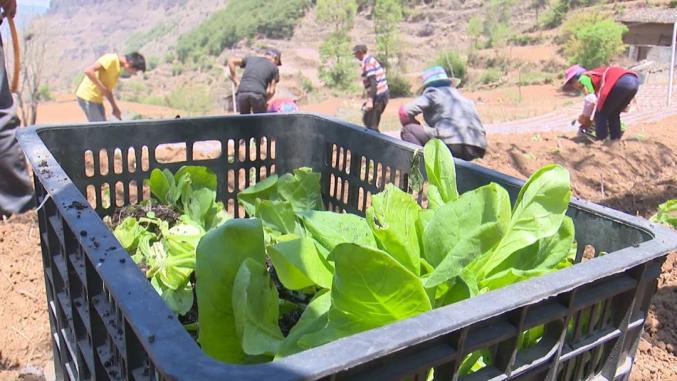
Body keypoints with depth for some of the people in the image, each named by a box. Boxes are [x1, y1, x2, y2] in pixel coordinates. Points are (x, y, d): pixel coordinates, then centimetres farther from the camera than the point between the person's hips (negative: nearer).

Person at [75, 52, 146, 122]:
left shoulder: (118, 67, 11)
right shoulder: (111, 59, -16)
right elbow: (88, 71, -26)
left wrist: (114, 107, 11)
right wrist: (102, 88, -23)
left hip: (96, 99, 9)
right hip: (87, 97, -9)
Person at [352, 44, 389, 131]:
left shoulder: (367, 62, -12)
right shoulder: (372, 59, 17)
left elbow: (373, 82, -21)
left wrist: (370, 100, -25)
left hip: (377, 96, -10)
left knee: (371, 125, -7)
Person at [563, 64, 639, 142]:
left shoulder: (583, 78, 10)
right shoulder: (594, 75, 35)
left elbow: (590, 100, -3)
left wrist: (585, 117, 10)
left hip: (621, 81, -9)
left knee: (600, 113, 5)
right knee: (613, 114, 24)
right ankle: (615, 140, 23)